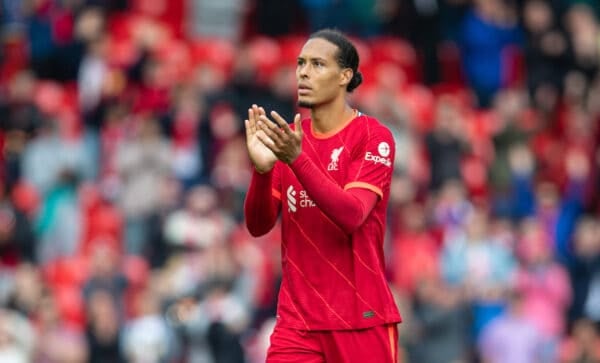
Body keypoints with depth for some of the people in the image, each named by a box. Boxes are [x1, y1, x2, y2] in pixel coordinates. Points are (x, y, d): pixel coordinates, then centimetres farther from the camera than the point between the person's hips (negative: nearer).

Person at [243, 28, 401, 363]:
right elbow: (258, 225, 2)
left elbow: (352, 215, -20)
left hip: (362, 321, -4)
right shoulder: (289, 138, 9)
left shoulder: (373, 137, -7)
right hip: (297, 321, 4)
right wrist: (261, 169, -16)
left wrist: (297, 159, -29)